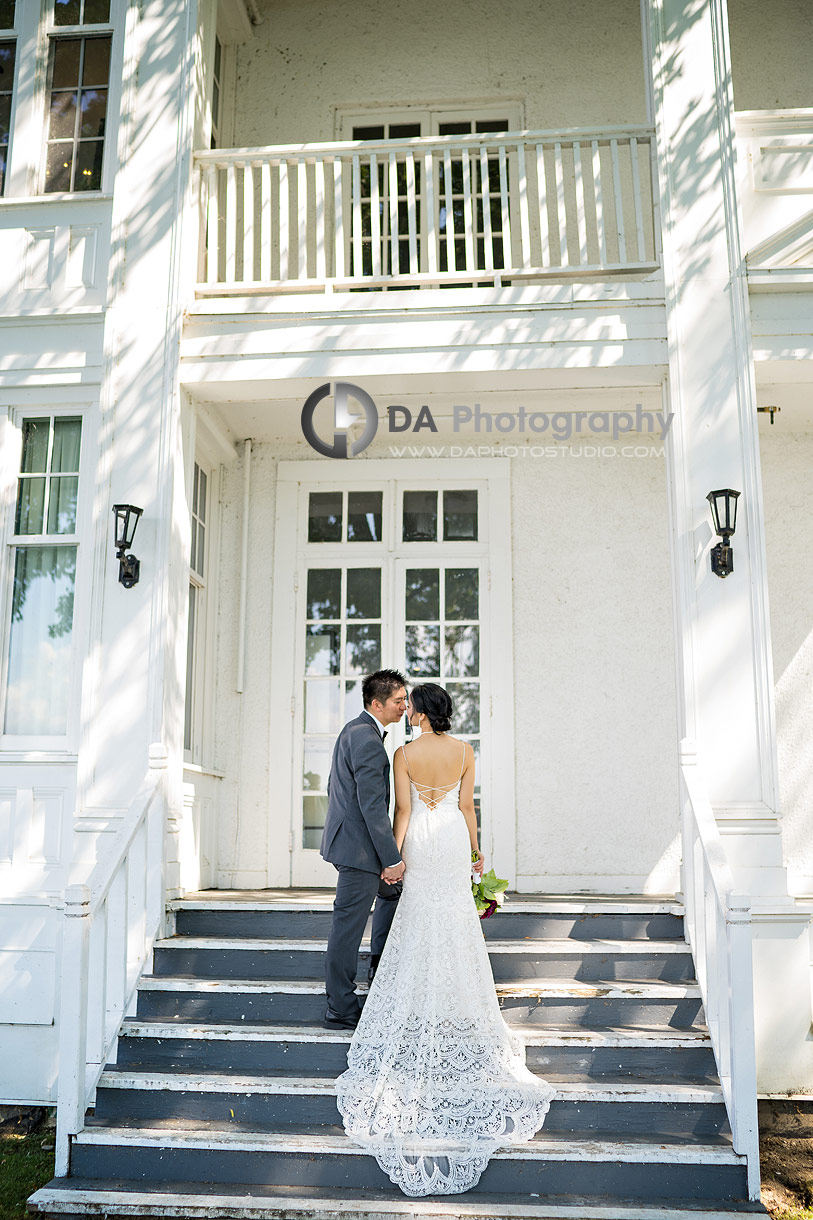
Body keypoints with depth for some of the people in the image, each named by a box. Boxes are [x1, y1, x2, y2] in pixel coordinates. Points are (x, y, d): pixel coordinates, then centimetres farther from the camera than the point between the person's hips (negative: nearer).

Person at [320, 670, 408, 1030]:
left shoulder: (353, 730, 12)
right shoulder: (368, 740, -21)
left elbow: (335, 787, 21)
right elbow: (372, 805, -24)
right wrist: (393, 859, -21)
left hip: (345, 836, 11)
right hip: (358, 847, -11)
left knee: (393, 891, 26)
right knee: (348, 926, -2)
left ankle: (382, 965, 35)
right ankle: (340, 1010, 7)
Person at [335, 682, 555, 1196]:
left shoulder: (405, 755, -13)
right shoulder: (464, 751, -6)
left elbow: (403, 810, -11)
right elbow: (467, 806, -2)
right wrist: (475, 850, 8)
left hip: (420, 843, -1)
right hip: (454, 840, 2)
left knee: (421, 921, 11)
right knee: (456, 921, 12)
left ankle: (423, 1008, 17)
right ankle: (457, 1003, 18)